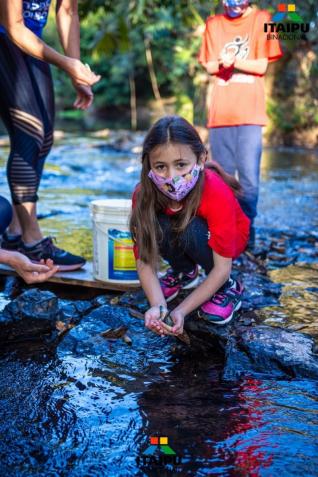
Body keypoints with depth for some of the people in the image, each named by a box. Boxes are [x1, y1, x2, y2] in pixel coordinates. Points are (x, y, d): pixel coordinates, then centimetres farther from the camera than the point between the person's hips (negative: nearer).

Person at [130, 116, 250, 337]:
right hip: (178, 236, 4)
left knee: (191, 230, -35)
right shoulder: (145, 194, -28)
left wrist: (181, 310, -42)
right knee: (158, 227, -29)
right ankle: (184, 272, 4)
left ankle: (229, 288, -8)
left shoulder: (217, 194, -37)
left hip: (227, 238, -3)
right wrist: (158, 306, -44)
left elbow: (222, 267, -34)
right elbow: (144, 259, -26)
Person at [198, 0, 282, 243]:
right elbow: (209, 66, 13)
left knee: (249, 177, -8)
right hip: (220, 112, 3)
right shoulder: (213, 24, 14)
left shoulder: (261, 19, 5)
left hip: (249, 112, -3)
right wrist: (222, 63, -9)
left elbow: (262, 66, 1)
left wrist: (233, 61, -14)